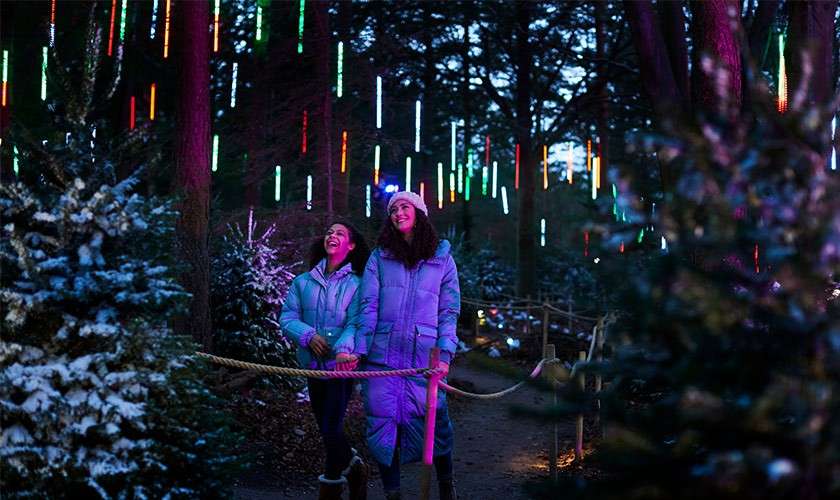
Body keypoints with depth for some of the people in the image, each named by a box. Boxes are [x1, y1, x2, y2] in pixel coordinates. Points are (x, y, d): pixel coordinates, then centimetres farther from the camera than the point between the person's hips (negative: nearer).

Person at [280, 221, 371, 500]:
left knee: (331, 428, -9)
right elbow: (288, 317, 1)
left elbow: (355, 323, -14)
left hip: (342, 365, -4)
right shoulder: (303, 282, 8)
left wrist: (344, 348, -33)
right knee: (325, 428, 13)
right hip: (313, 365, 4)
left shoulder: (356, 284, -3)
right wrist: (308, 336, -18)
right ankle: (352, 467, 38)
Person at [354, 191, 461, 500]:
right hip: (382, 356, 1)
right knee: (382, 426, 1)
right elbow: (368, 307, 4)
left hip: (425, 358, -1)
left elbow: (449, 312, 5)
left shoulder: (442, 260, 8)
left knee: (434, 424, 0)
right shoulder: (379, 257, 10)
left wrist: (445, 354, -6)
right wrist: (359, 349, -6)